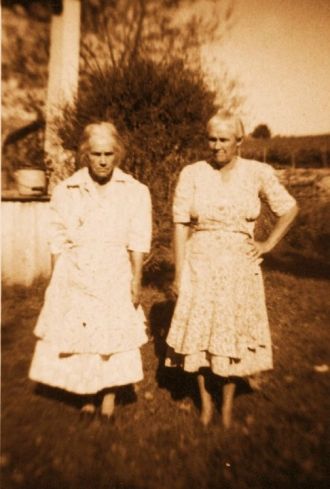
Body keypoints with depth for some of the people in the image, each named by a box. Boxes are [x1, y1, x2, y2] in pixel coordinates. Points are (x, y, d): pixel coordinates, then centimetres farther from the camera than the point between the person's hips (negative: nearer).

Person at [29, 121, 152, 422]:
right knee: (76, 337, 7)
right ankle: (88, 396, 29)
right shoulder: (65, 191, 1)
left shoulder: (136, 191, -2)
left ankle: (109, 395, 27)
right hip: (75, 277, 1)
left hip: (115, 276, -1)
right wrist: (57, 280, 1)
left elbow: (138, 242, -4)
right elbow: (58, 241, 3)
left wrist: (136, 280, -8)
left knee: (115, 335, 4)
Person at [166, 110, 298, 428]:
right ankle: (205, 400, 31)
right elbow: (180, 225, -4)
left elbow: (289, 209, 10)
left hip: (240, 269, 0)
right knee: (199, 334, 8)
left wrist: (269, 244, 2)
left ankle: (227, 402, 32)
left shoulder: (259, 173, -3)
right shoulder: (192, 174, -5)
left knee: (234, 334, 10)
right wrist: (179, 272, -6)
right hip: (200, 267, 0)